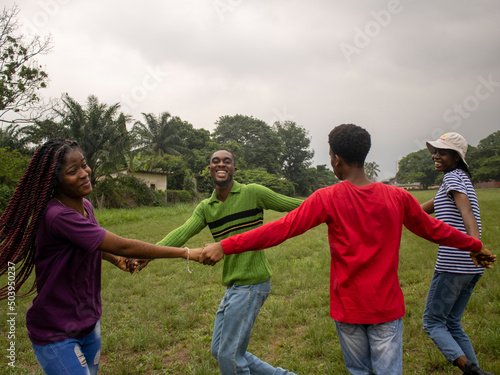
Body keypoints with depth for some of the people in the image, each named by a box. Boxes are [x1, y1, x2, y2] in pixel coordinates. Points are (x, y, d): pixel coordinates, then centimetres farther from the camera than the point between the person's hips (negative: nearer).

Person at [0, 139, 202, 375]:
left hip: (88, 323, 8)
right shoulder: (57, 216, -29)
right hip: (56, 335, -8)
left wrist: (116, 260, 1)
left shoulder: (84, 206, -1)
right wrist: (187, 253, -26)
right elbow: (124, 246, -30)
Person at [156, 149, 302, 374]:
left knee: (229, 356, -3)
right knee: (219, 351, 16)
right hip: (232, 287, 8)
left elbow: (295, 206, -1)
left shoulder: (253, 193, -8)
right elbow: (182, 233, -7)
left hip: (252, 284, -7)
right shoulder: (205, 208, 7)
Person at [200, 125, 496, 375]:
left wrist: (225, 246, -14)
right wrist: (475, 245, 30)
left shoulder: (327, 199, -13)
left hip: (348, 307, -1)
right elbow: (432, 229, 11)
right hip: (387, 307, 1)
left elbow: (281, 229, -17)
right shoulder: (397, 197, -4)